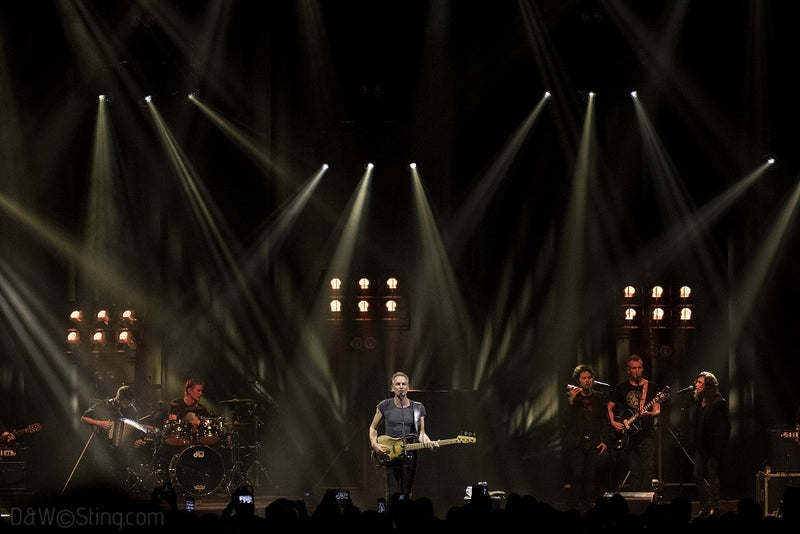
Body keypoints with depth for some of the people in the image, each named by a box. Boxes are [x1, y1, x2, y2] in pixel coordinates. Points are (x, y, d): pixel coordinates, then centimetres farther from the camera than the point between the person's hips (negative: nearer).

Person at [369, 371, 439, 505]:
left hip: (410, 455, 2)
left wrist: (429, 443, -11)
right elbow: (373, 428, 12)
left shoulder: (418, 408, 8)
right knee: (393, 493, -12)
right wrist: (375, 445, -5)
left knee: (406, 494, 2)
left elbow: (421, 433, 10)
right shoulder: (385, 406, 3)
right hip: (390, 455, -2)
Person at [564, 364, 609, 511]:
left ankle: (588, 506, 5)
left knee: (590, 476, -1)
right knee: (577, 475, -10)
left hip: (594, 443, 2)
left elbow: (604, 420, 14)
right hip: (576, 442, -2)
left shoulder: (599, 397, 13)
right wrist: (571, 400, -20)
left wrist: (605, 441, 5)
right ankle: (576, 507, -5)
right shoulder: (571, 396, 4)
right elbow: (566, 418, -6)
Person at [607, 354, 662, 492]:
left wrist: (648, 414, -22)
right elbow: (609, 407, 15)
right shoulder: (621, 388, 10)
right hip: (628, 435, 1)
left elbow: (657, 410, 0)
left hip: (647, 433, -1)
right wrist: (613, 423, -1)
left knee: (647, 470, -9)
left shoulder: (652, 387, 6)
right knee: (634, 471, 1)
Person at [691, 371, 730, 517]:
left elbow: (725, 426, -8)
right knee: (698, 475, 3)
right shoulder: (698, 401, 12)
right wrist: (695, 443, 11)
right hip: (700, 445, 7)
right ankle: (704, 506, 10)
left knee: (712, 476, -3)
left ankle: (714, 507, 3)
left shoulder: (719, 402, -9)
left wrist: (720, 444, -11)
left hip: (713, 445, -7)